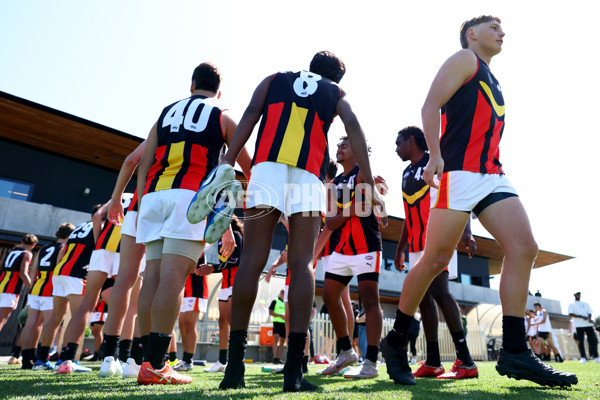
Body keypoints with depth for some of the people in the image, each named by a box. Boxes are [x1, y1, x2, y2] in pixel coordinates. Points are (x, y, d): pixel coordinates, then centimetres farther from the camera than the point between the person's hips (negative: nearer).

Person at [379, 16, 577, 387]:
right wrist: (435, 155, -23)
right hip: (459, 170, -8)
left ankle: (515, 352, -5)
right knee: (436, 260, -8)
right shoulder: (465, 59, 8)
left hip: (492, 174, 9)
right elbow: (431, 106, -7)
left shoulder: (491, 79, 32)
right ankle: (396, 341, 7)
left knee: (524, 247, -8)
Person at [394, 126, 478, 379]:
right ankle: (433, 362, 10)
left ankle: (465, 362, -13)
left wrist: (465, 231, -25)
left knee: (438, 290, -18)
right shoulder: (407, 173, 21)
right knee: (423, 296, 4)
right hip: (417, 244, 8)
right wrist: (399, 251, 24)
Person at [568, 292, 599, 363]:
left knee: (593, 340, -2)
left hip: (588, 324, 3)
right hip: (579, 325, -3)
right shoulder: (572, 304, 8)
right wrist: (581, 317, -13)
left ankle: (595, 357, 6)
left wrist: (589, 318, -11)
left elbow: (589, 312, 11)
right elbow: (570, 314, -4)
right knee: (581, 341, -4)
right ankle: (583, 357, -1)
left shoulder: (585, 304, 20)